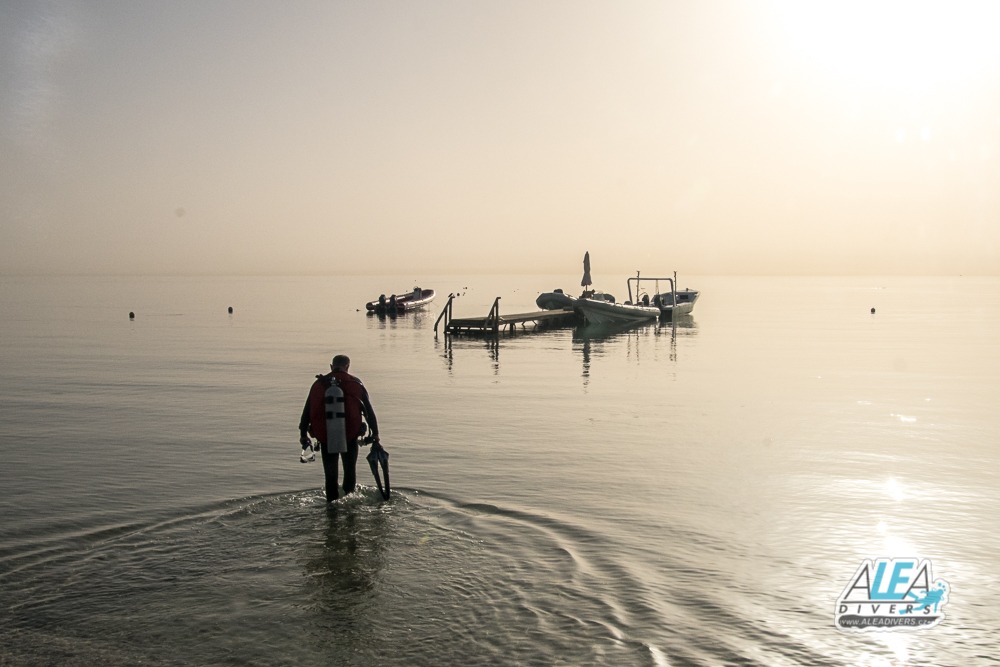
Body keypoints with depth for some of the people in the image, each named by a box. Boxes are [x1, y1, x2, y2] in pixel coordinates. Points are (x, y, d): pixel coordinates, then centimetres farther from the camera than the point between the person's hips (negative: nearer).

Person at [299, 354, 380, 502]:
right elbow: (369, 410, 7)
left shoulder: (318, 384, 7)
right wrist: (375, 433, 15)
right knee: (350, 471, 16)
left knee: (330, 475, 12)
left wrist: (303, 433, 17)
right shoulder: (356, 384, 3)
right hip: (350, 436, -1)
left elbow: (307, 411, 9)